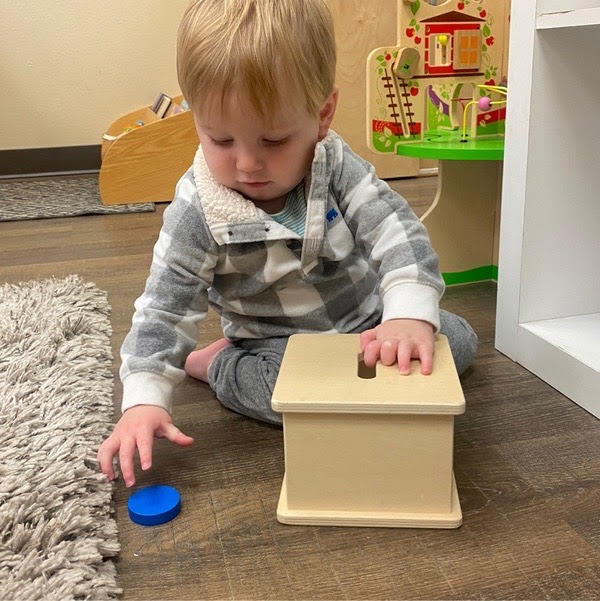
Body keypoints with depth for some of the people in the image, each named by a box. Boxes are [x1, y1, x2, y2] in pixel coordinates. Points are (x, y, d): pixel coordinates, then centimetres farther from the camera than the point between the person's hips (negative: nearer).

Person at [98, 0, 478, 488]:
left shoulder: (337, 166, -17)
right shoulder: (196, 212, -22)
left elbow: (396, 232, -26)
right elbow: (165, 309, -19)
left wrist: (411, 314, -44)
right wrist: (143, 398, -30)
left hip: (369, 323, 4)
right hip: (279, 343, -4)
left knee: (459, 338, 1)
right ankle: (217, 365, -5)